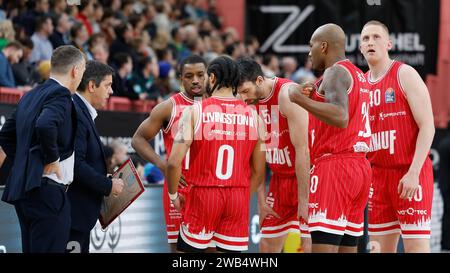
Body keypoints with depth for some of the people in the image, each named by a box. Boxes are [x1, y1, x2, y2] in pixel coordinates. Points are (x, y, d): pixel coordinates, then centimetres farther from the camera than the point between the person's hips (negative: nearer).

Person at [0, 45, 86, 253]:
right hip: (48, 191, -9)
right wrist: (52, 159, -17)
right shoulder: (60, 95, -12)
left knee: (31, 249, 12)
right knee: (49, 249, -9)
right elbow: (45, 126, -31)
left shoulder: (30, 96, 16)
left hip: (22, 188, 9)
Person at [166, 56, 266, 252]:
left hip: (203, 194, -3)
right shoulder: (252, 115, 4)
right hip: (239, 197, 3)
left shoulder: (195, 112, -6)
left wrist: (173, 195, 4)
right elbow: (259, 171, 8)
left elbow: (174, 163, -11)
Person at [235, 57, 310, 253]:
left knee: (303, 245, -11)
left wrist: (303, 200, -21)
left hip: (304, 178, -7)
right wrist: (261, 201, 2)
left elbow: (302, 150, -21)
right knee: (267, 245, 7)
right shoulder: (251, 103, 2)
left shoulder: (288, 95, -20)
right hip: (279, 180, 7)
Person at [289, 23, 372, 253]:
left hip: (334, 166, -10)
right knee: (348, 247, 9)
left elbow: (340, 118, -24)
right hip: (360, 166, 10)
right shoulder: (358, 75, 22)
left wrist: (301, 99, -19)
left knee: (323, 246, -14)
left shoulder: (335, 72, -8)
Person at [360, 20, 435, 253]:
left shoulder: (405, 75, -5)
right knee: (381, 248, 5)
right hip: (378, 174, 6)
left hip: (410, 175, -6)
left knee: (416, 246, -9)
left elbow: (427, 127, -12)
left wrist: (413, 172, -20)